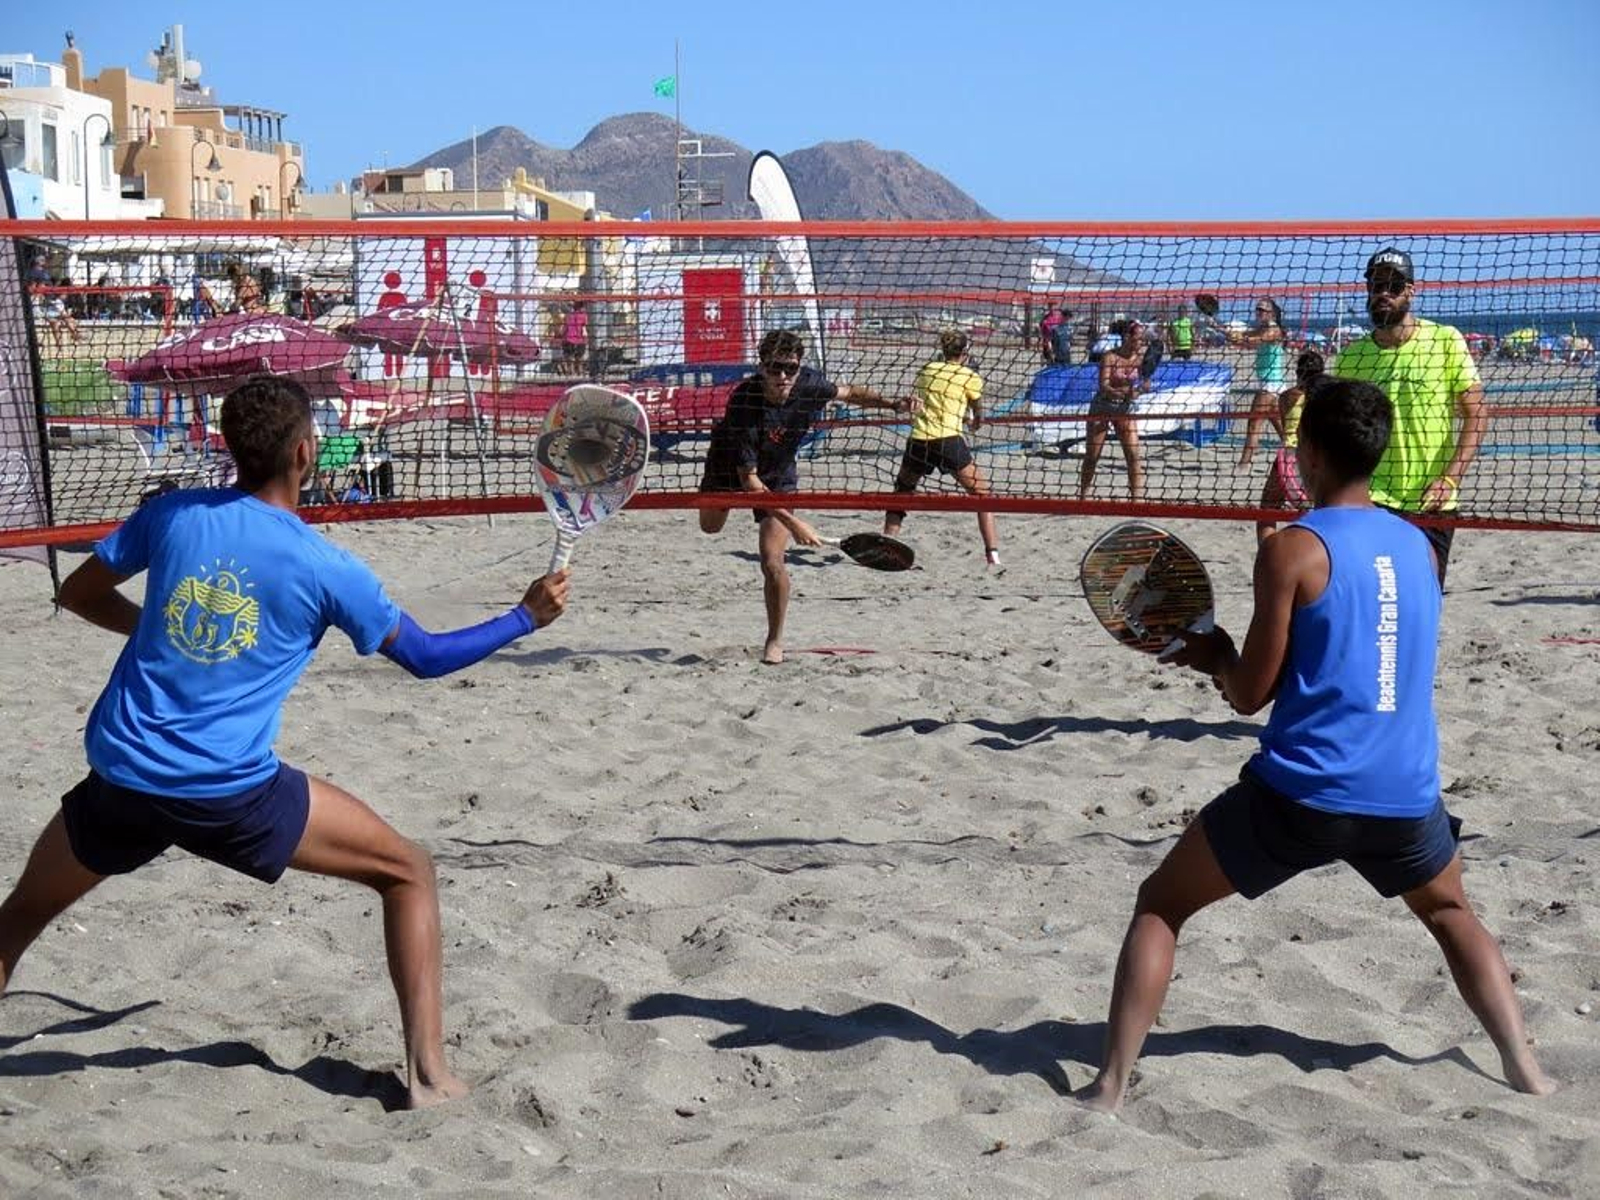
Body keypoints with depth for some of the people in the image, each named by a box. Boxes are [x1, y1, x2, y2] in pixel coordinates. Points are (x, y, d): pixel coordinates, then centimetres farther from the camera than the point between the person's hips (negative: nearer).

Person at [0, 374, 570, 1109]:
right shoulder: (326, 569, -4)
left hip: (122, 780, 3)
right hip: (235, 796, -3)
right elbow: (427, 657, 7)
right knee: (408, 871, 13)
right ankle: (429, 1073, 6)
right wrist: (527, 617, 17)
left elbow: (78, 594, 17)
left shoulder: (171, 516, 3)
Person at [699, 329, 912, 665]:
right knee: (710, 526, 24)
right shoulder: (744, 402, -39)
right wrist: (792, 522, -42)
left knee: (772, 561, -13)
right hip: (731, 464, -1)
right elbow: (748, 478, -36)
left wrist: (893, 404, -20)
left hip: (779, 475, 1)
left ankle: (775, 640, 9)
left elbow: (848, 392, -3)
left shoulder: (808, 383, -28)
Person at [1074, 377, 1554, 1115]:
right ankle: (1525, 1070, 21)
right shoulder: (1417, 546, 9)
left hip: (1302, 793, -5)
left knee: (1160, 905, 12)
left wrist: (1212, 657, 15)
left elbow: (1249, 695, -6)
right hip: (1404, 795, 5)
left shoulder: (1292, 551, -9)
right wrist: (1238, 661, 24)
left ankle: (1111, 1085, 2)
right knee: (1451, 915, 34)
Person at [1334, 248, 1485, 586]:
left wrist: (1449, 479, -14)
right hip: (1370, 501, 1)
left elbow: (1476, 413, -3)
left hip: (1432, 504, -1)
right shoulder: (1352, 355, 5)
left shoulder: (1445, 341, -2)